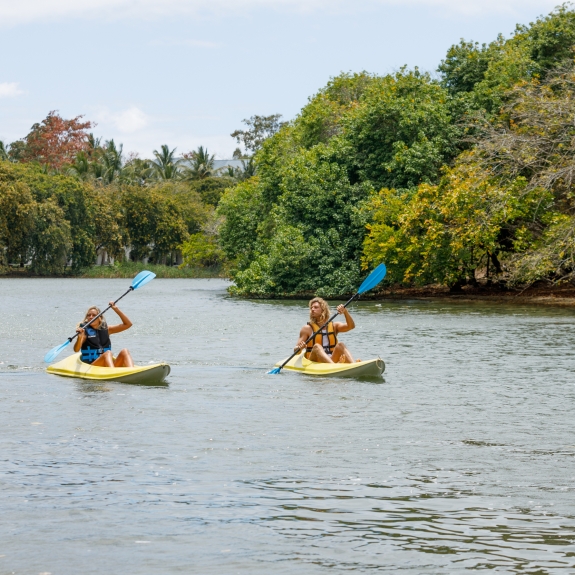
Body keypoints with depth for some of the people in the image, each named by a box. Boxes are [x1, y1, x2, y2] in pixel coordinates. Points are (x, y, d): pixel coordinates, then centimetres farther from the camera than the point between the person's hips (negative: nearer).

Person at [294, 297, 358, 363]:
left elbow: (351, 326, -2)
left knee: (340, 345, -21)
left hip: (331, 361, 2)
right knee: (317, 347, -30)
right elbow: (296, 350, 2)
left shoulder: (334, 326, 14)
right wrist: (300, 347, -22)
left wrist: (345, 312, -18)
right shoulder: (307, 328, 7)